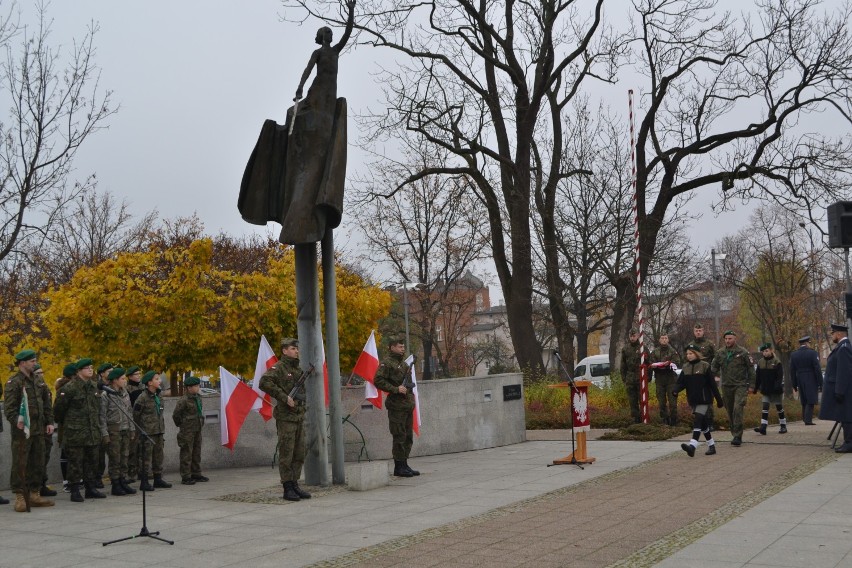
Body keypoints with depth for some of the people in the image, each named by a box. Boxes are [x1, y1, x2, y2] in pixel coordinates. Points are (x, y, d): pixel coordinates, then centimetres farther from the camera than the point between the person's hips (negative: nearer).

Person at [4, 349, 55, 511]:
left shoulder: (38, 382, 15)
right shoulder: (14, 382, -6)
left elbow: (47, 404, 19)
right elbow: (9, 407, -14)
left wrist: (50, 422, 10)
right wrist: (16, 421, -27)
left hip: (39, 431, 7)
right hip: (22, 431, -7)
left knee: (38, 464, 11)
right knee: (20, 464, -3)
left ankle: (33, 494, 20)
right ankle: (20, 497, 2)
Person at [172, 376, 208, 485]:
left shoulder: (198, 398, 8)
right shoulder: (184, 400, -15)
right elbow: (176, 415, -10)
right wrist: (181, 424, 0)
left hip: (197, 429, 8)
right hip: (187, 431, -8)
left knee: (197, 453, 14)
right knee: (187, 454, -2)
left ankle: (196, 474, 24)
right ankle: (186, 477, 3)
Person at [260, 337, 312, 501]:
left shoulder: (298, 369, 15)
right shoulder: (278, 368, -9)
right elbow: (264, 383, -24)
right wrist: (284, 397, -23)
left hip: (299, 417, 8)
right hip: (285, 418, -8)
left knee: (299, 454, 9)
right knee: (286, 454, -3)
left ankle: (295, 485, 17)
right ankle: (288, 489, 0)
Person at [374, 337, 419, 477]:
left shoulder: (404, 364, 21)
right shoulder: (386, 363, -7)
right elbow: (378, 381, -17)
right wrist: (396, 389, -19)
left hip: (408, 405, 9)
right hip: (396, 406, -9)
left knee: (408, 437, 11)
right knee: (399, 437, -7)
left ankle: (404, 465, 17)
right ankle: (399, 467, -1)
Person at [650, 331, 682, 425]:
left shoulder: (673, 351, 6)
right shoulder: (655, 352, 12)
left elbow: (677, 363, -5)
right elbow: (651, 364, 5)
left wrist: (669, 364, -22)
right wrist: (657, 366, -16)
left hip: (671, 378, -2)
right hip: (659, 378, 2)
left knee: (672, 400, -6)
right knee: (661, 401, 3)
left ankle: (673, 420, 0)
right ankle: (664, 420, 10)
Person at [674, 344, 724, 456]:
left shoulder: (705, 366, -6)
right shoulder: (685, 367, 9)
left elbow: (712, 384, -5)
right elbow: (681, 382, 4)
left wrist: (718, 399, -3)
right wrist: (676, 390, -18)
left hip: (703, 399, -6)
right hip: (692, 400, 6)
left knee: (697, 421, -18)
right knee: (703, 423, 13)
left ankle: (692, 446, -29)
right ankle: (711, 446, 24)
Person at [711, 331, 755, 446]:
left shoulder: (742, 353, -2)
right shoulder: (720, 353, 8)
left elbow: (751, 368, 2)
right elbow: (713, 367, 21)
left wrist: (750, 385, 0)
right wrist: (719, 375, 7)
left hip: (740, 386, -4)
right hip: (726, 386, 4)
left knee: (738, 409, -17)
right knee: (730, 411, 9)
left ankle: (737, 436, -15)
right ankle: (735, 434, 21)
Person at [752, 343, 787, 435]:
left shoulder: (776, 362, -9)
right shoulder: (760, 362, 4)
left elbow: (780, 376, -14)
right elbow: (757, 377, 9)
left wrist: (777, 387, -25)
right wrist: (756, 388, 7)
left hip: (776, 390, -3)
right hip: (765, 390, 3)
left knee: (779, 408, 8)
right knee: (765, 407, -5)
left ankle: (783, 426, 20)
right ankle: (763, 427, -11)